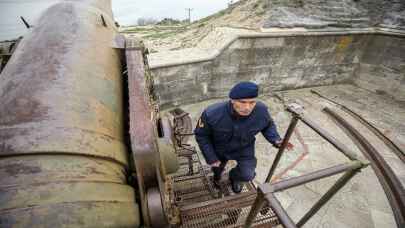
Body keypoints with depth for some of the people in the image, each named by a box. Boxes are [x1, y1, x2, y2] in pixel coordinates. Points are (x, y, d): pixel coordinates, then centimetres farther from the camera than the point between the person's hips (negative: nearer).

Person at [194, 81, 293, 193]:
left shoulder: (261, 110, -30)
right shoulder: (212, 114, -38)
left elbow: (268, 125, -5)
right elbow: (201, 135, -20)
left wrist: (276, 140, -22)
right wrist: (211, 158, -19)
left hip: (244, 148, 1)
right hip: (219, 149, 0)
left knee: (247, 175, -9)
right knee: (217, 168, 25)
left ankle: (234, 177, 31)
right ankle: (217, 176, 67)